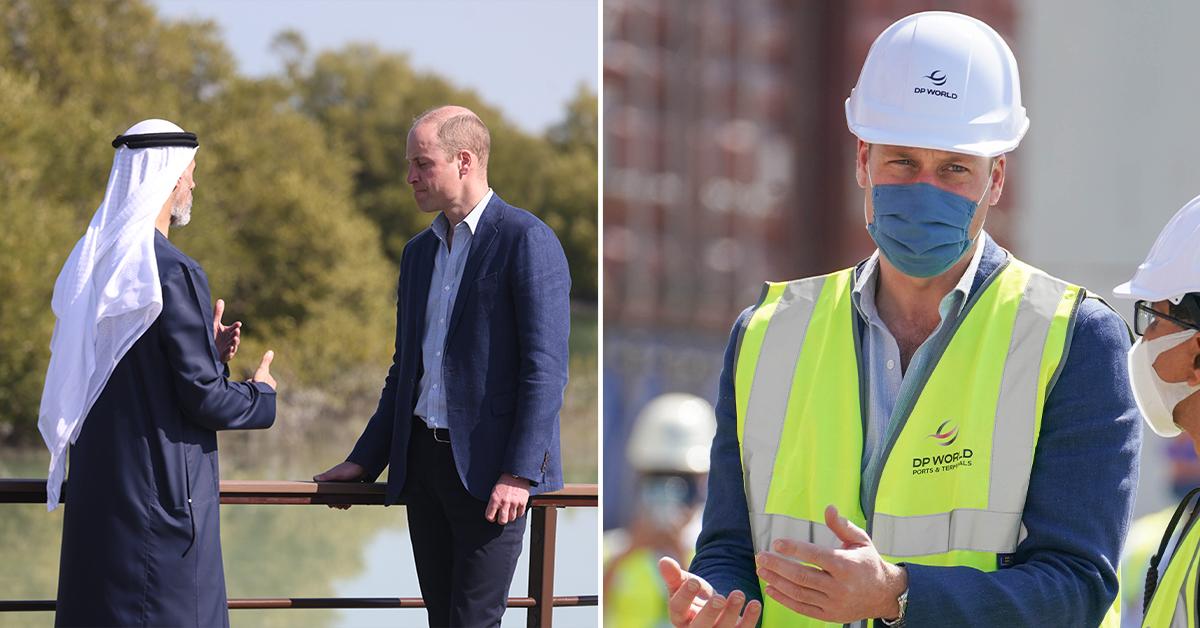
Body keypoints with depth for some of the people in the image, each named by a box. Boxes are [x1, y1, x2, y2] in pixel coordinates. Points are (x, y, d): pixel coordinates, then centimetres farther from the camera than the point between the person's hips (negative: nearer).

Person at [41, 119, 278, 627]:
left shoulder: (91, 265, 8)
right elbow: (203, 396, -16)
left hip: (97, 487, 9)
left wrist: (206, 351, 17)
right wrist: (260, 394, 4)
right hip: (160, 487, -9)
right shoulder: (174, 274, -17)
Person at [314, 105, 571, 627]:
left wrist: (520, 473, -19)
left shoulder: (526, 240, -8)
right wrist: (365, 461, 16)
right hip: (423, 461, 8)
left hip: (489, 469, -7)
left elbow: (545, 367, -13)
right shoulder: (419, 251, 17)